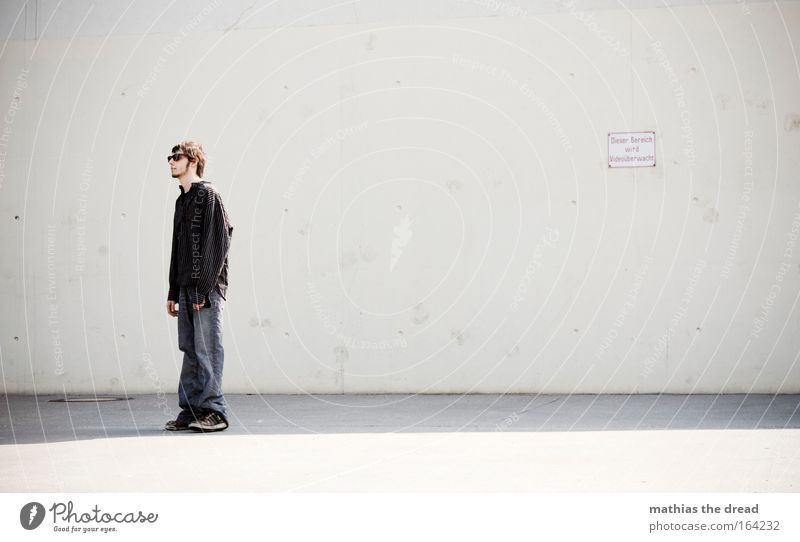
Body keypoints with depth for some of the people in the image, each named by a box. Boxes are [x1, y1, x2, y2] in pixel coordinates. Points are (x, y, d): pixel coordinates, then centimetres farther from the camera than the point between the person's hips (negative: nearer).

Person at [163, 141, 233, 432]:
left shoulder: (208, 195, -6)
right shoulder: (182, 201, 20)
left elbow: (218, 243, -14)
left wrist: (204, 287, -18)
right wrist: (173, 292, 18)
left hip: (207, 289, -9)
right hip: (186, 288, 9)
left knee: (207, 350, -7)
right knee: (190, 350, 10)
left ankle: (214, 411, -3)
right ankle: (191, 410, 14)